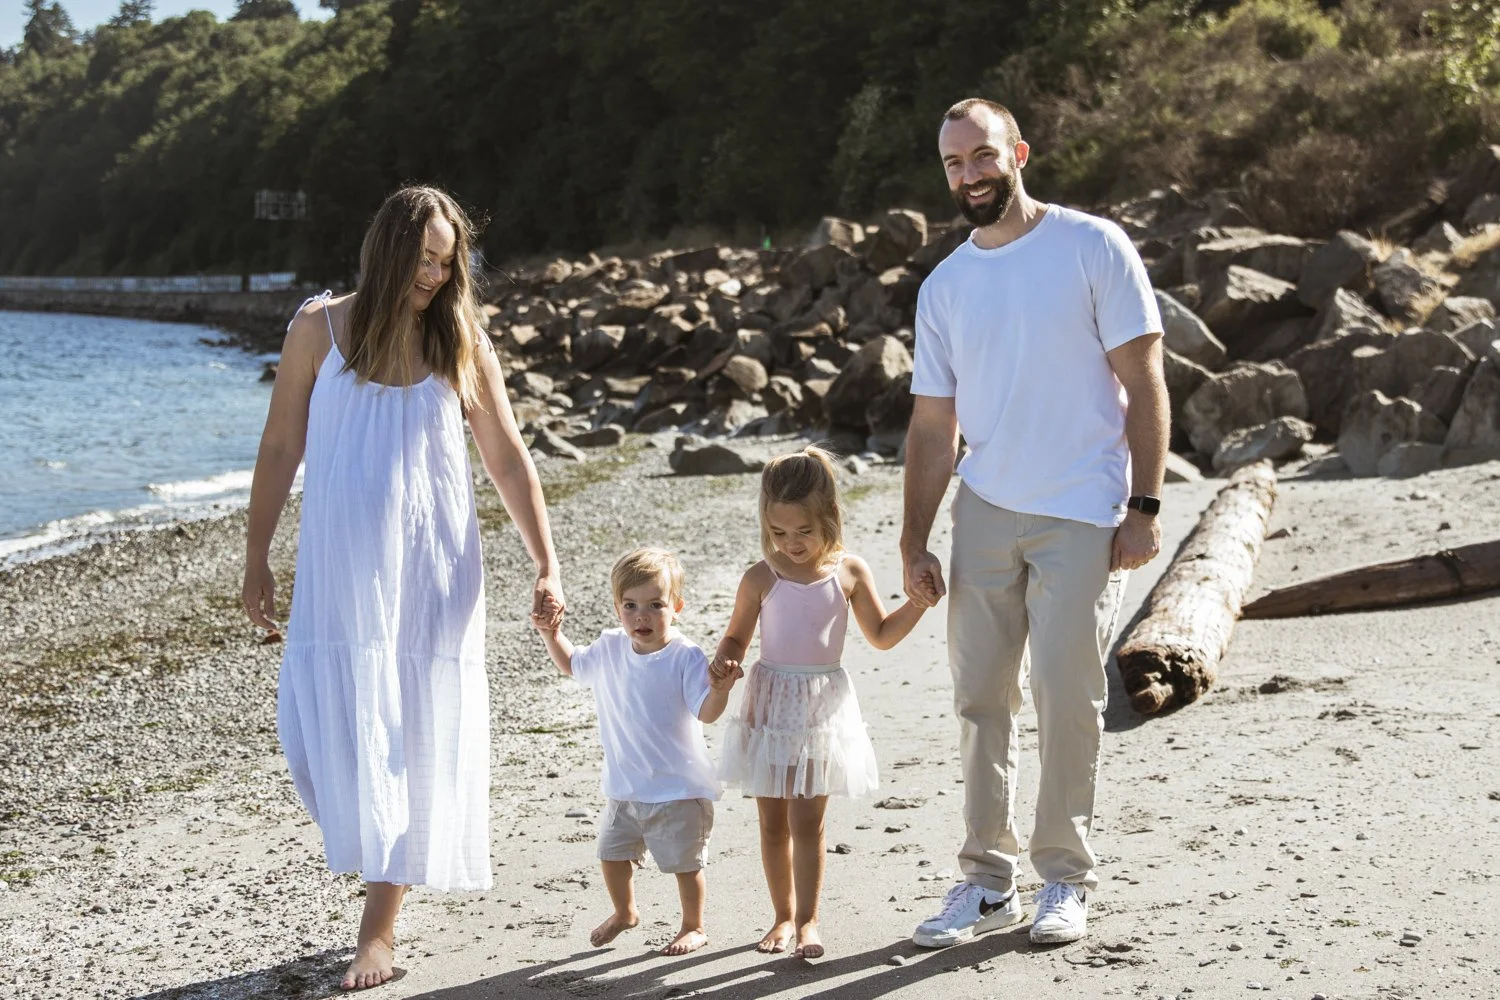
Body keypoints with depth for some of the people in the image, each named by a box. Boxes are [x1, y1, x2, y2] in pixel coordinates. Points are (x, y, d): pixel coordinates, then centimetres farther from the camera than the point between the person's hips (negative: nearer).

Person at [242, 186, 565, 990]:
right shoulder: (320, 328, 0)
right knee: (329, 725, -10)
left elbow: (509, 460, 6)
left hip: (432, 574, 1)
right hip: (340, 569, 0)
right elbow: (281, 447, 4)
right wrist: (256, 558, 3)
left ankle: (379, 927, 10)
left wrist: (546, 565, 0)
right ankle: (375, 852, 20)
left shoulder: (461, 344, 2)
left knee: (417, 736, 1)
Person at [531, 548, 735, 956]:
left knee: (684, 862, 6)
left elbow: (706, 712, -25)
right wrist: (551, 633, 3)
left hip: (677, 788, -6)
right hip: (623, 785, 6)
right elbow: (572, 664, 19)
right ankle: (624, 912, 43)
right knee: (612, 853, 18)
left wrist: (720, 689, -46)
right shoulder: (609, 649, -1)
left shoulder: (685, 658, -19)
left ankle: (694, 926, 26)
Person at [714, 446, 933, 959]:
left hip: (823, 708, -1)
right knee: (773, 823, 8)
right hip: (770, 704, 1)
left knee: (807, 821, -4)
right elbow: (737, 636, 7)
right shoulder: (762, 578, -3)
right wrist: (724, 660, -14)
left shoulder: (849, 572, -1)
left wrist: (919, 602, -3)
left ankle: (807, 920, 4)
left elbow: (881, 634, 10)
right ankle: (783, 915, 21)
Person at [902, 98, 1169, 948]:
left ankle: (1068, 879, 14)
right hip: (985, 512, 4)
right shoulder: (944, 287, 10)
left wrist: (1145, 507, -11)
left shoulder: (1094, 248, -4)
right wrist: (914, 544, 6)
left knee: (1067, 701, -2)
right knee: (981, 696, 5)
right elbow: (933, 424, 11)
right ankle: (989, 882, 16)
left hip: (1081, 517, -4)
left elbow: (1144, 383, -5)